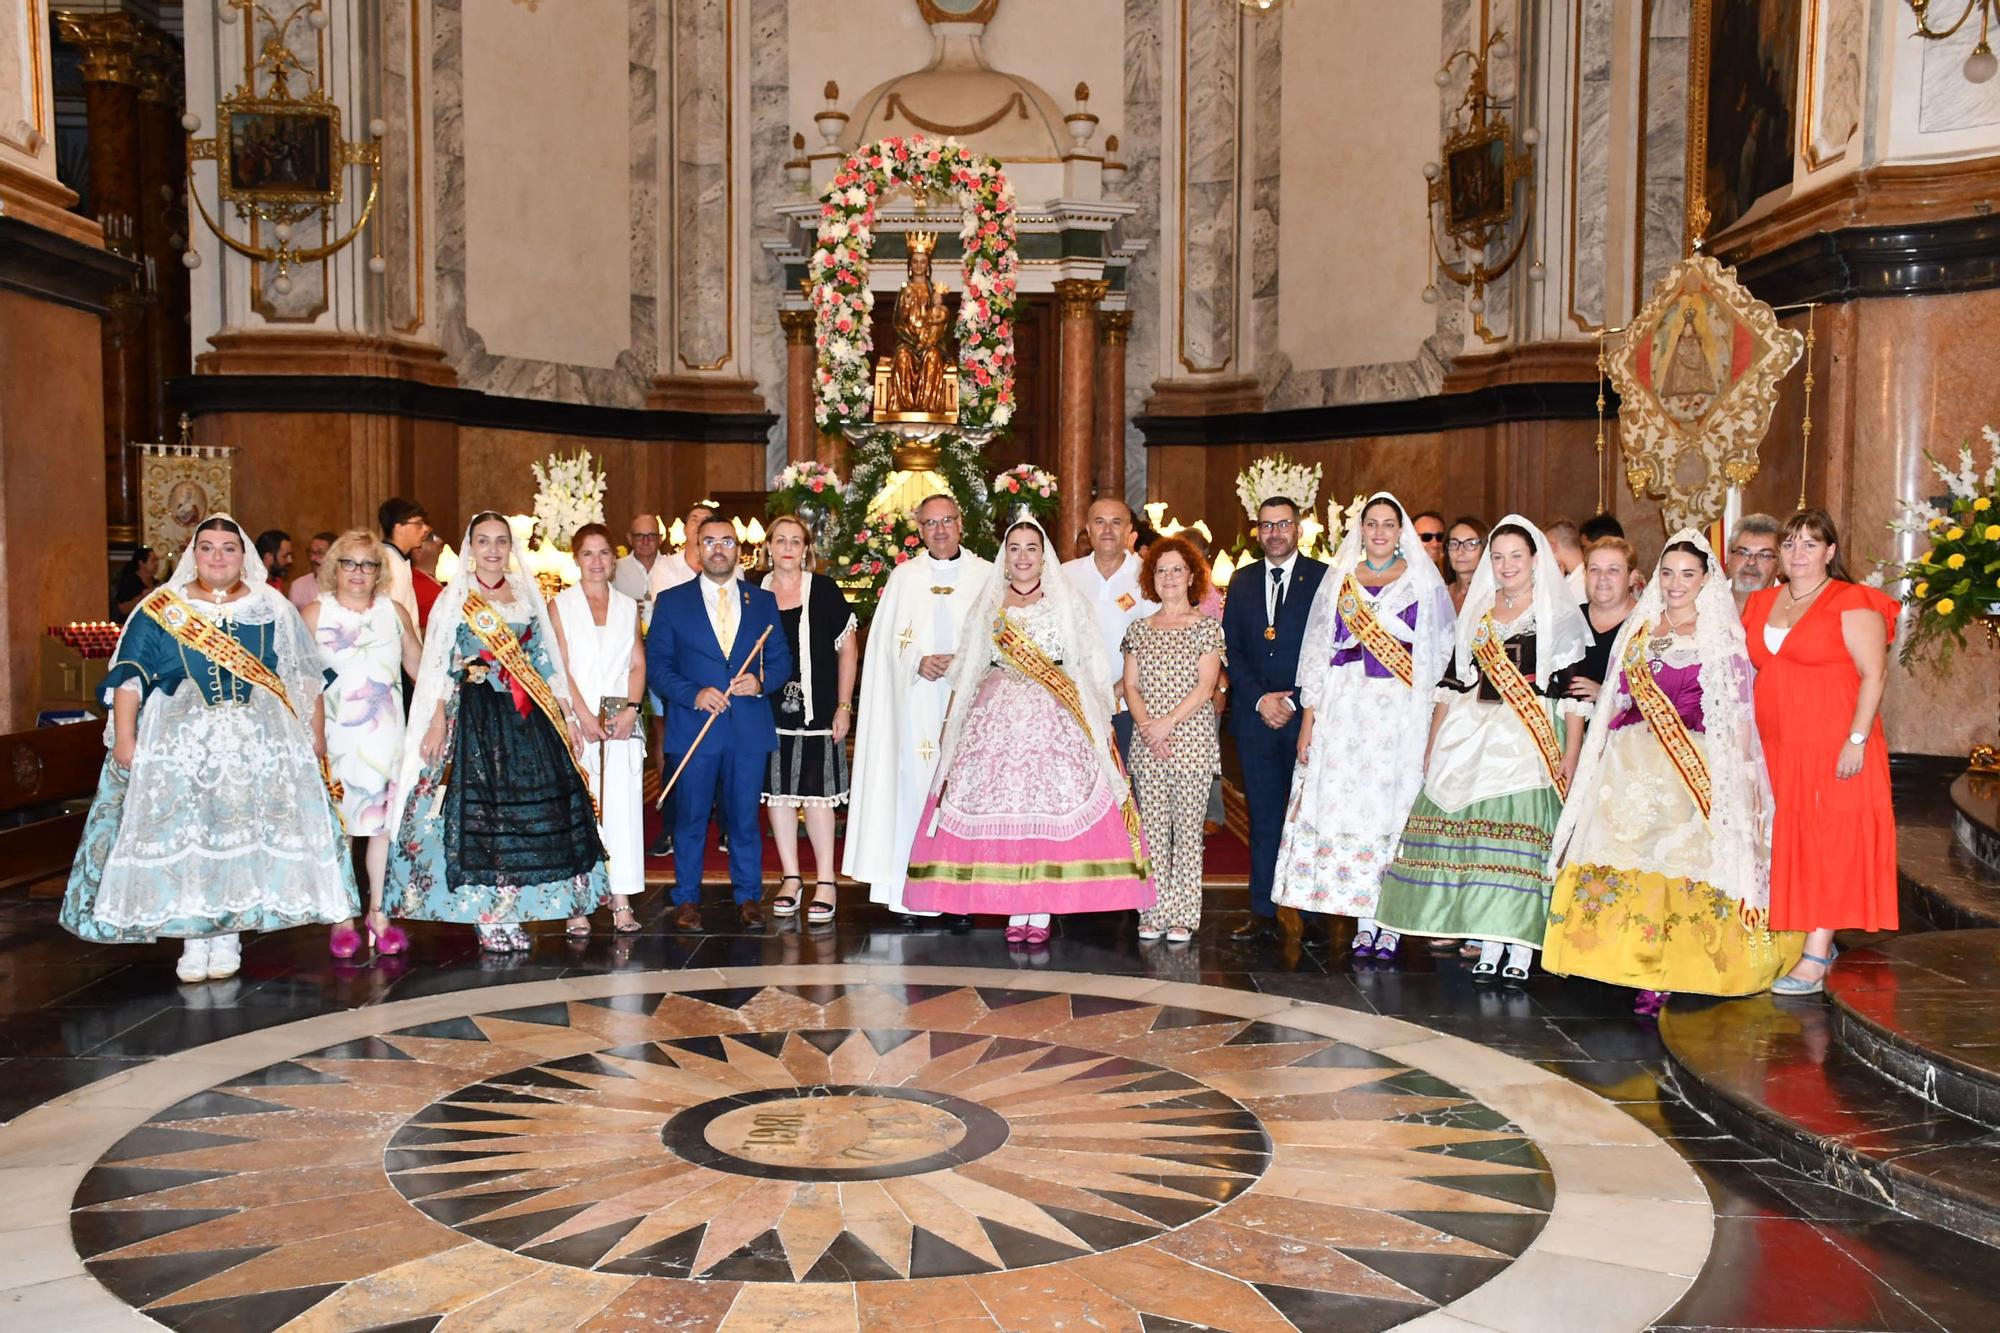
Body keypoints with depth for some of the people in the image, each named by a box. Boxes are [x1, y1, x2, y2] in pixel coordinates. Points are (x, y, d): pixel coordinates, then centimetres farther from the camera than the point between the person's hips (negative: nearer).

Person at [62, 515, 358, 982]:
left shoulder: (272, 610, 9)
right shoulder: (161, 610, 6)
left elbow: (304, 678, 10)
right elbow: (129, 677, 2)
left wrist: (315, 733, 4)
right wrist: (124, 738, -7)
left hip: (258, 746, 1)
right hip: (180, 746, 0)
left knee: (245, 838, -2)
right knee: (182, 839, -3)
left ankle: (228, 936, 8)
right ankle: (193, 940, 5)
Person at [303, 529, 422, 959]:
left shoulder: (394, 612, 11)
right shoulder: (314, 614, 4)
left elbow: (421, 668, 16)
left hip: (385, 734, 2)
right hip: (335, 736, -2)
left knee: (383, 823, 1)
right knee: (337, 826, -2)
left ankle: (378, 912, 12)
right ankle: (342, 919, 9)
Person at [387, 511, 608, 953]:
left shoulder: (527, 594, 11)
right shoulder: (456, 598, 1)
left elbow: (546, 662, 13)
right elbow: (441, 667, -3)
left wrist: (567, 716, 10)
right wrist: (438, 722, -12)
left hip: (529, 718, 4)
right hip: (476, 716, -4)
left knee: (532, 809, 2)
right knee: (478, 809, -4)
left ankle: (512, 913, 13)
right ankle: (489, 920, 4)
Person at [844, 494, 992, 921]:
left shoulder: (987, 575, 7)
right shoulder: (903, 576, 11)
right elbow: (887, 642, 7)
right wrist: (918, 662, -10)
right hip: (916, 704, 1)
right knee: (914, 784, -3)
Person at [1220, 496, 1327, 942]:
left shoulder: (1323, 579, 1)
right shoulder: (1242, 581, 13)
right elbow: (1231, 649, 9)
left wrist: (1297, 705, -10)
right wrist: (1259, 699, -4)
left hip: (1307, 715, -3)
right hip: (1255, 715, 3)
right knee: (1263, 818, 6)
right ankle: (1262, 913, 11)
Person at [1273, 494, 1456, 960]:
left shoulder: (1423, 581, 5)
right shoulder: (1340, 580, 12)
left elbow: (1439, 656, 4)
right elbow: (1319, 651, 10)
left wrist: (1432, 729, -6)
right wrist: (1309, 720, 3)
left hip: (1399, 713, -2)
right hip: (1343, 712, 2)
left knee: (1391, 809, -4)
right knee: (1346, 807, -1)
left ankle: (1390, 924, 4)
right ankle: (1364, 923, 7)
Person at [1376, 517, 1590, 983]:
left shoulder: (1559, 616, 2)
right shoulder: (1477, 613, 16)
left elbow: (1573, 693, -5)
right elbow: (1452, 685, 16)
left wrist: (1571, 757, -13)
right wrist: (1432, 746, 10)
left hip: (1531, 743, -4)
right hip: (1472, 741, 4)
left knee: (1523, 836, -8)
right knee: (1477, 838, 1)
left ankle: (1521, 949, -1)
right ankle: (1489, 947, 8)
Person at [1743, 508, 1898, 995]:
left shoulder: (1852, 604, -6)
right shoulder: (1761, 604, 14)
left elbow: (1874, 674, -11)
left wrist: (1857, 740, -18)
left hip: (1833, 749, -6)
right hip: (1777, 750, 7)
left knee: (1828, 845, -5)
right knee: (1791, 846, 8)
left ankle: (1814, 959, -5)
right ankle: (1817, 941, 18)